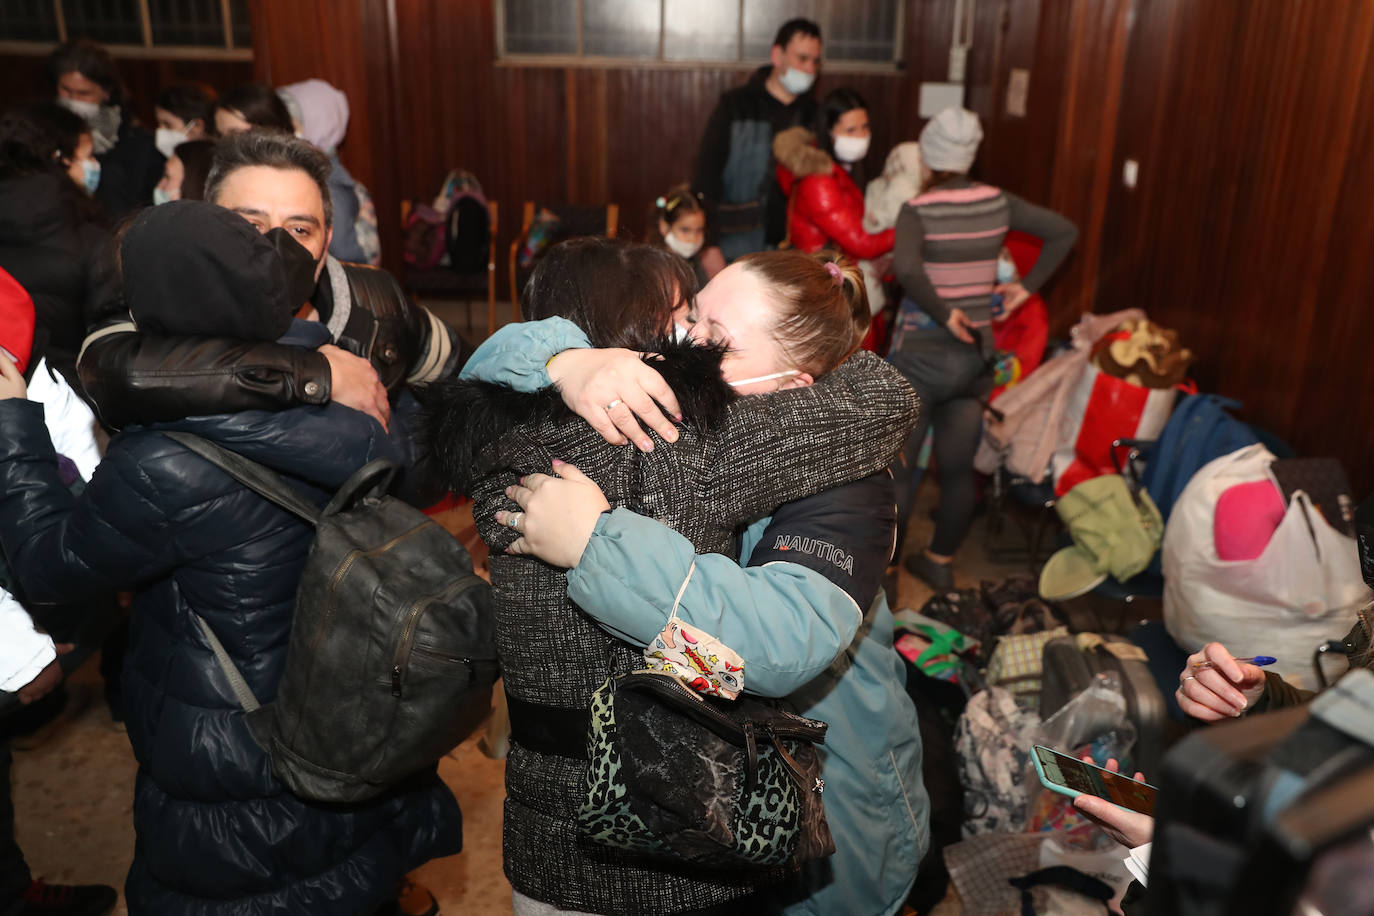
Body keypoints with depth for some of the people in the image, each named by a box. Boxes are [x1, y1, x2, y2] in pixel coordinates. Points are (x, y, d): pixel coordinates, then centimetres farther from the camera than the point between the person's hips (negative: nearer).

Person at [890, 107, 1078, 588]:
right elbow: (1064, 231, 8)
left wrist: (943, 313, -20)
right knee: (958, 467, 15)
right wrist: (1027, 286, 8)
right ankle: (941, 561, 29)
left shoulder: (918, 210, -12)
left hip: (921, 354, -5)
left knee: (899, 467, 6)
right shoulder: (997, 202, 3)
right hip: (977, 354, 5)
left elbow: (905, 266, -32)